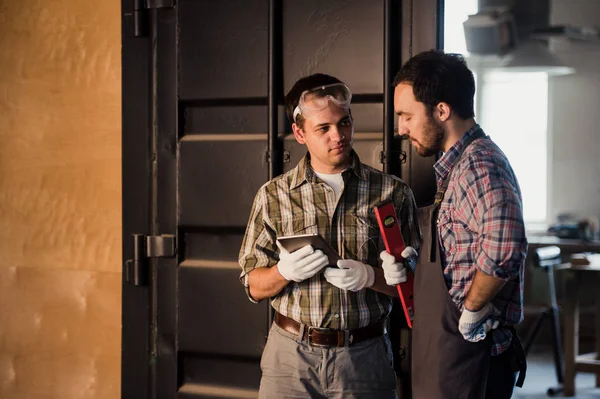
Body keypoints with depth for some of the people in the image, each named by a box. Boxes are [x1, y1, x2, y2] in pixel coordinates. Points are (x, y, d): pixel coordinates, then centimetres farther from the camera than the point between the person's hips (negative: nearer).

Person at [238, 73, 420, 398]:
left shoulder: (392, 193, 0)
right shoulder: (273, 196, 2)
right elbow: (254, 287, 4)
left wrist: (371, 277, -18)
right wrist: (285, 271, -16)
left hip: (364, 358, 0)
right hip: (291, 356, 1)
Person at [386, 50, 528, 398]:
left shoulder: (479, 164, -18)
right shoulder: (457, 165, 14)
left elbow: (503, 250, -35)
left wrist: (471, 308, -21)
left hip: (469, 353, -10)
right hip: (450, 348, 10)